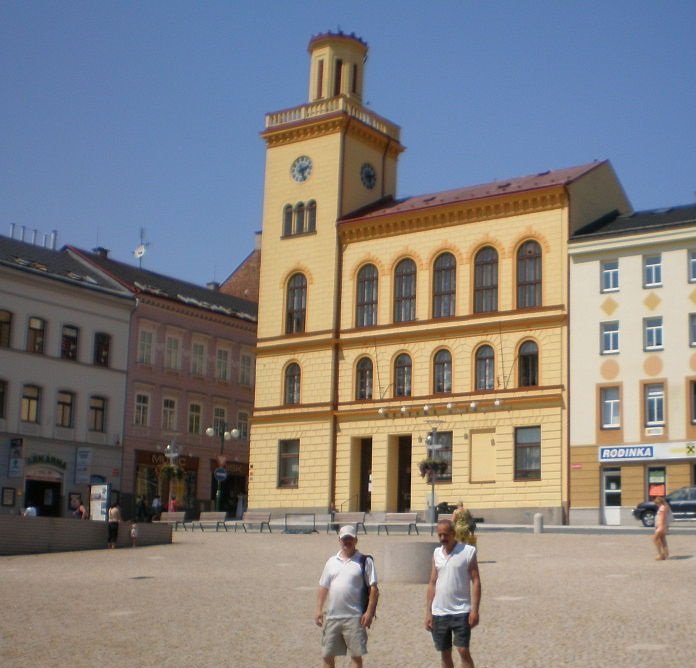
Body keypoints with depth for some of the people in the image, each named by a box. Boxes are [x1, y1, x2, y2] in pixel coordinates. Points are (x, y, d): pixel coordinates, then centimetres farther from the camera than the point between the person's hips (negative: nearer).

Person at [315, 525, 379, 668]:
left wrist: (369, 612, -13)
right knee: (327, 655, 7)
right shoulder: (331, 562, 12)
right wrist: (319, 609, 4)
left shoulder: (365, 561, -1)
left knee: (356, 655, 1)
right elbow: (323, 587, 14)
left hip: (355, 618, -4)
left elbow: (373, 589, -5)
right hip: (331, 617, 4)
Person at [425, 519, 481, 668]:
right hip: (439, 613, 5)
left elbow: (476, 581, -8)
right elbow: (432, 583, 11)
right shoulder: (437, 553, 8)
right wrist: (428, 612, 7)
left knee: (463, 651, -8)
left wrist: (475, 610, -15)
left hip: (461, 611, -5)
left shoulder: (468, 551, -7)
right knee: (444, 654, 10)